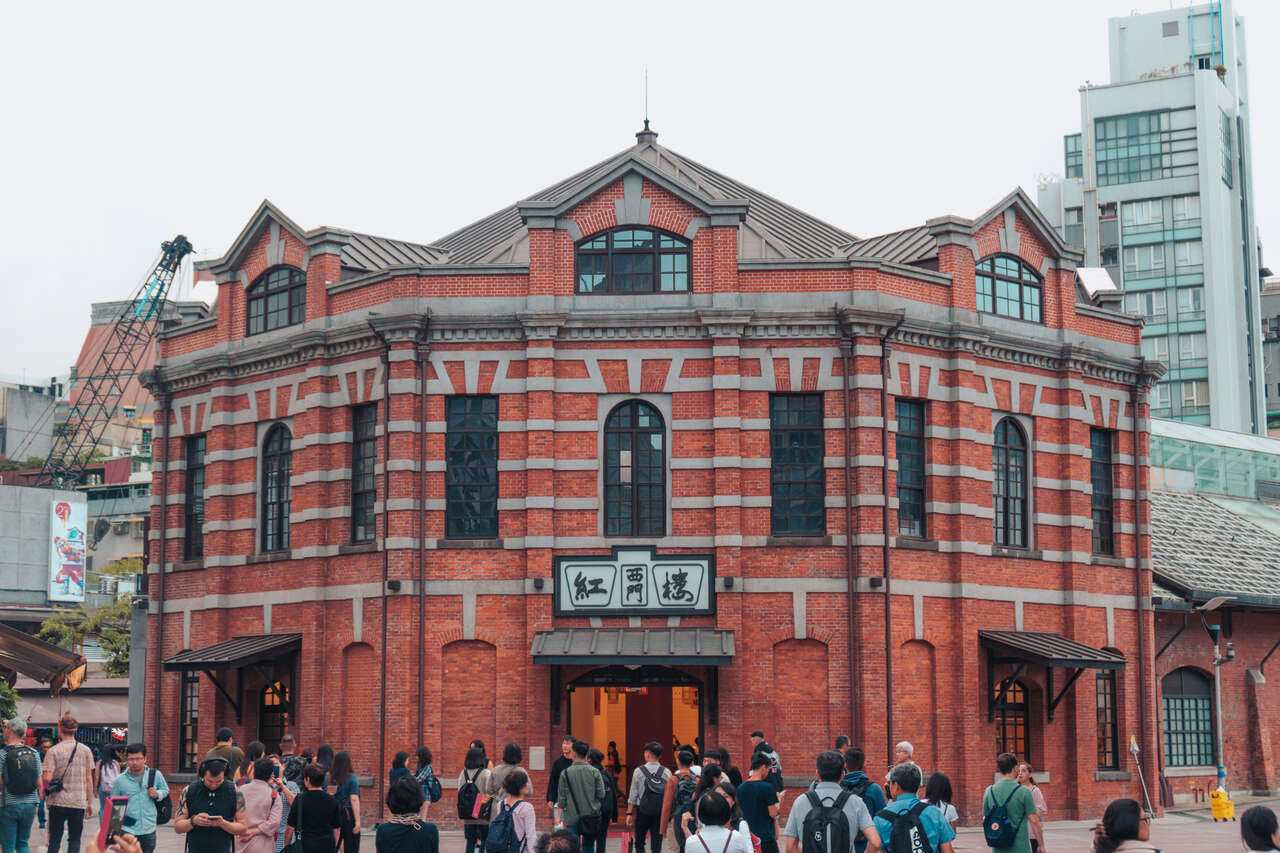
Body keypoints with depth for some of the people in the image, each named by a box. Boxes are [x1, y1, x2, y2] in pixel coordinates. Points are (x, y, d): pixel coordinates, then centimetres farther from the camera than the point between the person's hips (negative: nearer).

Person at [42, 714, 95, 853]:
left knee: (54, 840, 7)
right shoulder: (86, 751, 2)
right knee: (75, 840, 8)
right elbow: (89, 779, 4)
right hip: (79, 802, 1)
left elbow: (47, 778, -12)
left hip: (58, 801, -1)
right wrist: (90, 803, 10)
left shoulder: (53, 751, -6)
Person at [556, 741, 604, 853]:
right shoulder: (594, 772, -3)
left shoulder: (565, 773, -6)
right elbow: (601, 794, -1)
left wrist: (560, 816, 4)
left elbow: (562, 798, -3)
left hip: (572, 818, -2)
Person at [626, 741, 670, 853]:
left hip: (642, 811, -1)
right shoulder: (666, 772, 0)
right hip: (661, 812, 2)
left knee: (639, 843, 12)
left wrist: (629, 813, 3)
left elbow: (633, 794, -3)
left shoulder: (639, 771, -5)